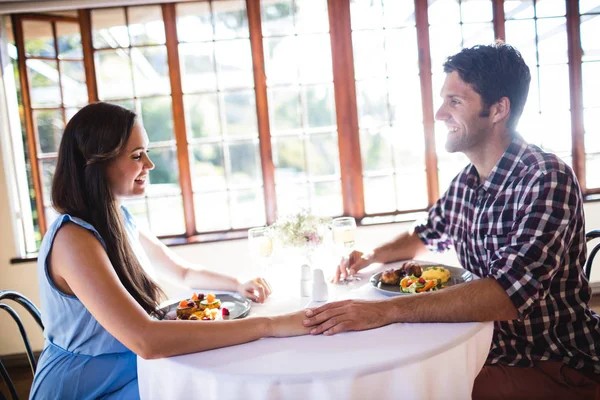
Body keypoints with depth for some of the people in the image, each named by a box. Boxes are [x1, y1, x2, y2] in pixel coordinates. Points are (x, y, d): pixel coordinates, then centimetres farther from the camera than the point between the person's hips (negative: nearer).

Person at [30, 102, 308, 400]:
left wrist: (237, 285, -7)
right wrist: (270, 325, -35)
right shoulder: (73, 239, -25)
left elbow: (183, 272, 12)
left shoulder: (118, 219, 1)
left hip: (130, 372, 7)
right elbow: (145, 340, -35)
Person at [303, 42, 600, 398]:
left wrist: (387, 310, -38)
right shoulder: (465, 182, 2)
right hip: (488, 343, 7)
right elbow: (426, 237, 19)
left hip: (554, 363, -6)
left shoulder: (547, 179, -22)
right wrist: (371, 257, 0)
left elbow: (509, 294, -34)